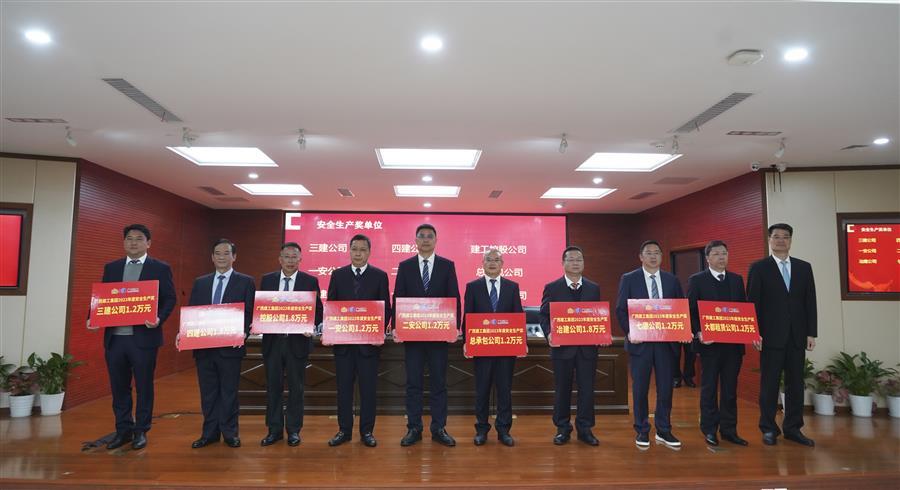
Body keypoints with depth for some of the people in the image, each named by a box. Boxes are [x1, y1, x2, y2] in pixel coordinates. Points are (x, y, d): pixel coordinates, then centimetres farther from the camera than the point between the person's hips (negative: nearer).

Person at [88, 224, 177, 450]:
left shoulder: (161, 268, 0)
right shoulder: (111, 267, 13)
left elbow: (170, 299, -4)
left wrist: (159, 318, -20)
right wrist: (92, 317, -5)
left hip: (144, 337, -4)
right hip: (114, 337, 4)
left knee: (144, 386, 7)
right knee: (119, 387, 12)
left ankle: (141, 431, 20)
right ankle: (123, 430, 26)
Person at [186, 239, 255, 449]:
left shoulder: (245, 282, 0)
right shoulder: (200, 282, 12)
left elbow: (250, 313, -4)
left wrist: (243, 333, -20)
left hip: (230, 346, -3)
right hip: (203, 346, 4)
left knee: (229, 392, 6)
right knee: (208, 392, 12)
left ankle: (230, 433, 19)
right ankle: (209, 433, 25)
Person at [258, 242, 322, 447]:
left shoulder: (310, 281, 0)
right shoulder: (267, 280, 7)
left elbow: (318, 310, 0)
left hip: (297, 341, -2)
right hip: (272, 340, 2)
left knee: (296, 388, 7)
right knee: (273, 386, 10)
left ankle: (293, 430, 20)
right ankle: (274, 430, 22)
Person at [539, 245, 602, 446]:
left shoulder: (594, 288, 9)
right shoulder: (552, 288, 2)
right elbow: (544, 315, 0)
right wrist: (549, 333, -16)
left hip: (587, 347, 2)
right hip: (562, 346, -2)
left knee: (587, 388, 5)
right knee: (562, 389, 7)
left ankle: (585, 429, 19)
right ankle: (562, 429, 20)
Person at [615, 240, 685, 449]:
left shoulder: (672, 280, 9)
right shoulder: (628, 279, 0)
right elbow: (620, 310, -2)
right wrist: (629, 332, -15)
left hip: (666, 341, 3)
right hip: (640, 341, -2)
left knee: (665, 387, 7)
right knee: (640, 388, 5)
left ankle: (663, 431, 21)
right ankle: (642, 431, 18)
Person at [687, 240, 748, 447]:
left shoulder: (737, 279, 11)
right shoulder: (697, 280, -2)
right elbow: (691, 311, -5)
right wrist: (698, 333, -17)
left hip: (734, 343, 4)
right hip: (710, 343, -4)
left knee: (730, 389, 10)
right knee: (709, 388, 6)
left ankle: (729, 429, 20)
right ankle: (709, 430, 16)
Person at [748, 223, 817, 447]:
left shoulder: (804, 267, 10)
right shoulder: (759, 268, 0)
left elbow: (810, 301, 8)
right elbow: (753, 303, -4)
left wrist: (811, 332, 2)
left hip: (797, 336, 4)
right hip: (771, 336, -3)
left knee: (795, 383, 8)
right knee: (769, 383, 3)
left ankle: (793, 428, 19)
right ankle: (768, 429, 13)